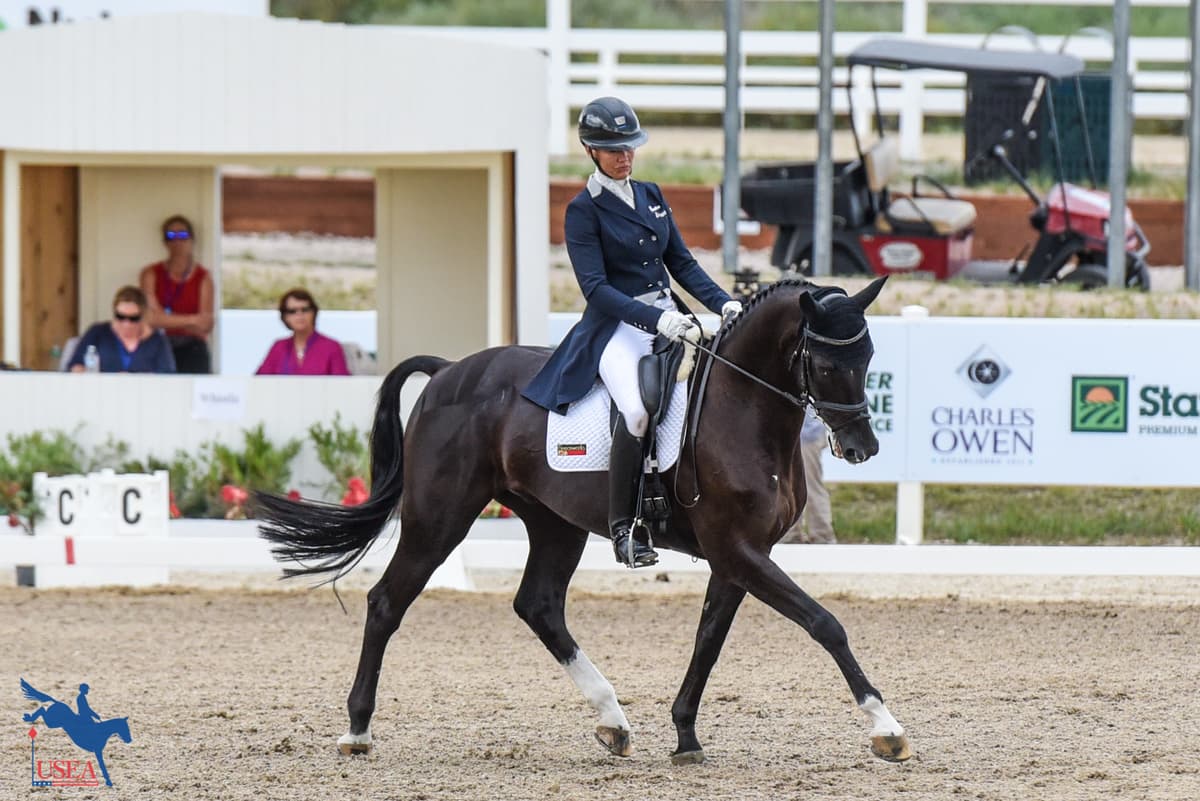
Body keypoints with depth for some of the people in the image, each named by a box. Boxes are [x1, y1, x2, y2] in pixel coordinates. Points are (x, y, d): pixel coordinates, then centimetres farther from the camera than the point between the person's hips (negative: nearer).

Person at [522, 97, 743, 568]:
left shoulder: (650, 196, 15)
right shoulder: (584, 211, -4)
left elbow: (681, 264, 17)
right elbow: (595, 287, -14)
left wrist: (723, 304, 0)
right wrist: (654, 319, -25)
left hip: (667, 319, 8)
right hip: (617, 329, -8)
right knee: (638, 408, -32)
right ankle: (622, 527, -23)